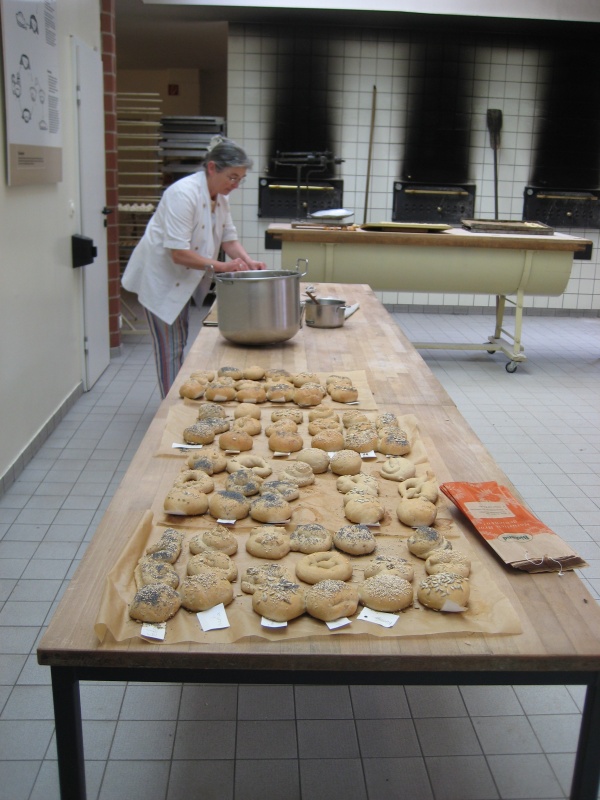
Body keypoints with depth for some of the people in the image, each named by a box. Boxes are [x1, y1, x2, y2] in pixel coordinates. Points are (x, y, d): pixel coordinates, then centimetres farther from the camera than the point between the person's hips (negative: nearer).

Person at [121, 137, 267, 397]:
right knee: (169, 348, -3)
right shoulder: (183, 194, -27)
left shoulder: (220, 196, 1)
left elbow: (229, 237, 5)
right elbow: (178, 253, -30)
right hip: (159, 276, -9)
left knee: (179, 343, 16)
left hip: (182, 278, 9)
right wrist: (219, 266, -33)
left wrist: (248, 261, -13)